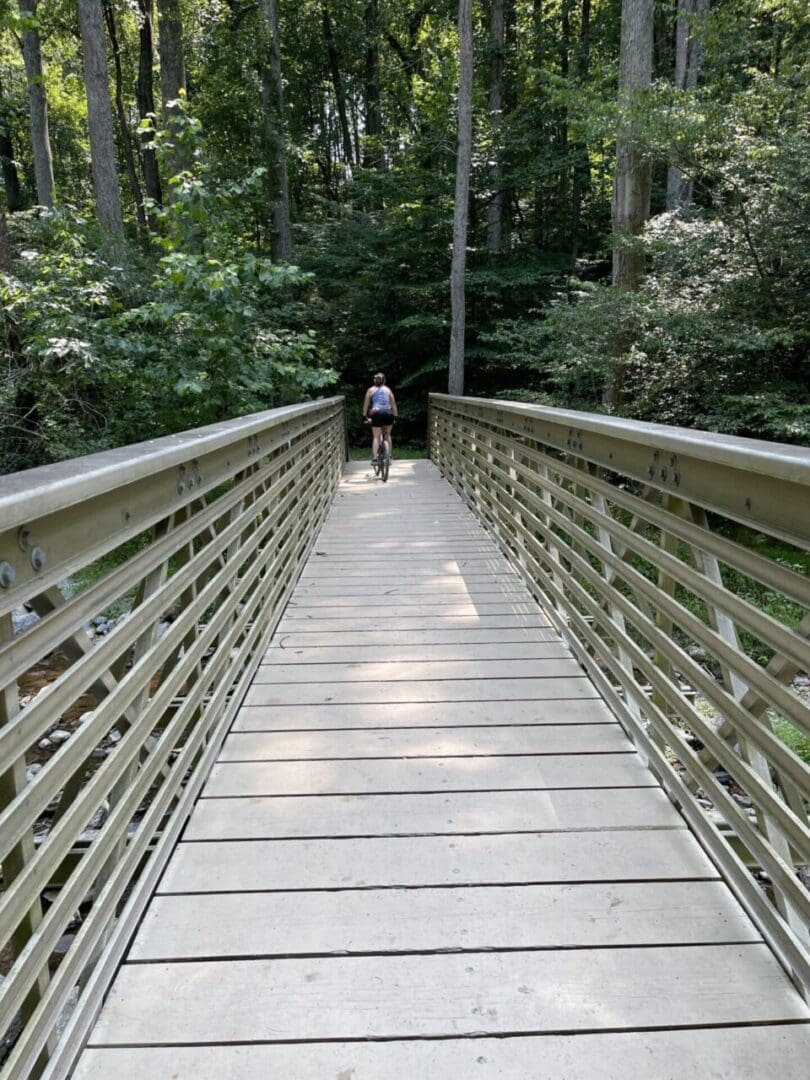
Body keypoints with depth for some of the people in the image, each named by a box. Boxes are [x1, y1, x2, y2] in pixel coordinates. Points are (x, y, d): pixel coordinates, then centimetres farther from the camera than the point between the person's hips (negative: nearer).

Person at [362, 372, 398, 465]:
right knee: (387, 435, 21)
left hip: (376, 413, -2)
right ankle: (389, 455, 18)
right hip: (388, 414, 2)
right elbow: (393, 404, 15)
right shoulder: (388, 389, 17)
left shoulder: (371, 390, 13)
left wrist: (365, 416, 17)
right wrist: (395, 416, 19)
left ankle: (374, 458, -14)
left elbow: (366, 404, 11)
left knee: (376, 437, -1)